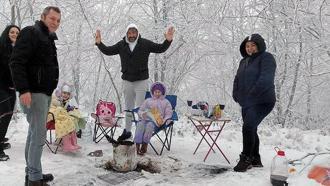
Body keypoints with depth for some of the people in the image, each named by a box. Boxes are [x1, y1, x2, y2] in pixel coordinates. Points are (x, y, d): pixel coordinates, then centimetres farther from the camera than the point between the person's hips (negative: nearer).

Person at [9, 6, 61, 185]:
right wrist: (23, 89, -25)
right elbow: (16, 62, -18)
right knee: (39, 134, -9)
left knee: (35, 133, 12)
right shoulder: (30, 33, -9)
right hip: (33, 93, -9)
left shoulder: (48, 38, 20)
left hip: (45, 93, 9)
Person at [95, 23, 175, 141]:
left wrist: (168, 41, -23)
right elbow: (108, 51, 6)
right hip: (127, 81, 4)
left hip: (141, 81, -3)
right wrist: (99, 43, -9)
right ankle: (127, 131, 30)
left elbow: (160, 49, -6)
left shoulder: (145, 44, -5)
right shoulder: (121, 45, 2)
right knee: (128, 107, 16)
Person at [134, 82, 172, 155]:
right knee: (140, 124, -33)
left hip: (157, 121, -2)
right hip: (146, 119, 2)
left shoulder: (166, 102, 21)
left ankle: (145, 144, -37)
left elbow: (168, 114, 12)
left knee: (150, 125, -37)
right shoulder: (148, 101, 26)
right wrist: (142, 114, -3)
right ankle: (137, 144, -39)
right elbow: (140, 110, 22)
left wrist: (164, 120, -8)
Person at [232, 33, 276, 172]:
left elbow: (266, 79, -22)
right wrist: (236, 95, 2)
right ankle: (255, 159, 27)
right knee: (251, 130, 13)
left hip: (262, 102, -8)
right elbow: (237, 79, 17)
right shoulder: (244, 61, 17)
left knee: (248, 127, -19)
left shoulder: (266, 58, -8)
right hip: (246, 103, 9)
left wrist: (252, 94, -24)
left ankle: (246, 159, -7)